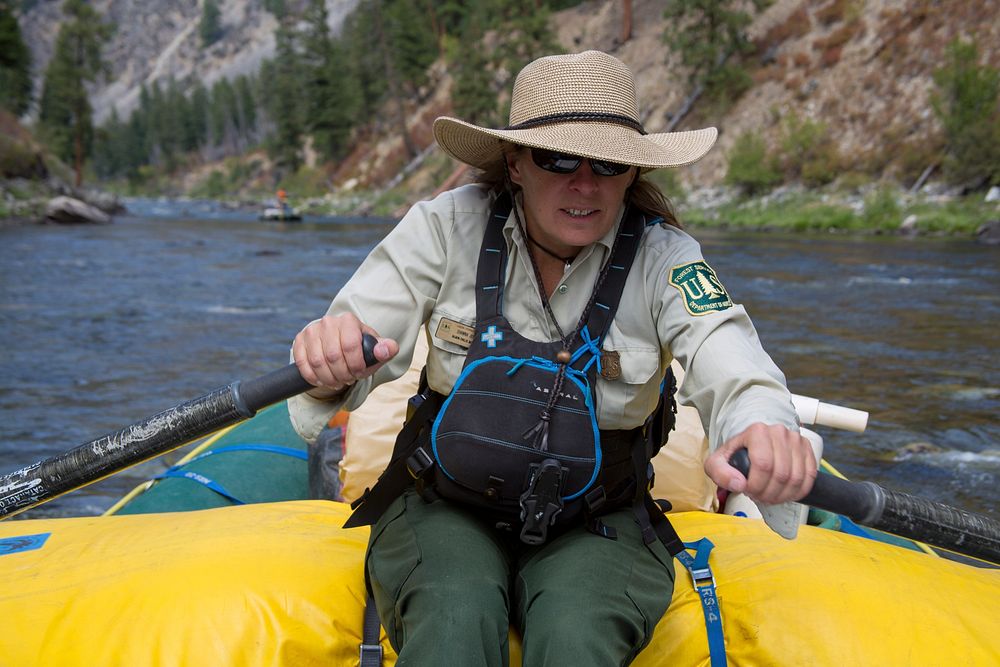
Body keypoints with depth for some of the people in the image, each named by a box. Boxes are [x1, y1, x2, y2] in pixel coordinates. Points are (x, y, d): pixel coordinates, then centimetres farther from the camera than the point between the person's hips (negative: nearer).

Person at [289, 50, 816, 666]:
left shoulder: (664, 257, -9)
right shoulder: (448, 227, -9)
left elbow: (736, 371, -24)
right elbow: (351, 357, -13)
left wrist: (764, 429, -49)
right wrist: (327, 365, -39)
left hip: (594, 527, 0)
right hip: (446, 509, 0)